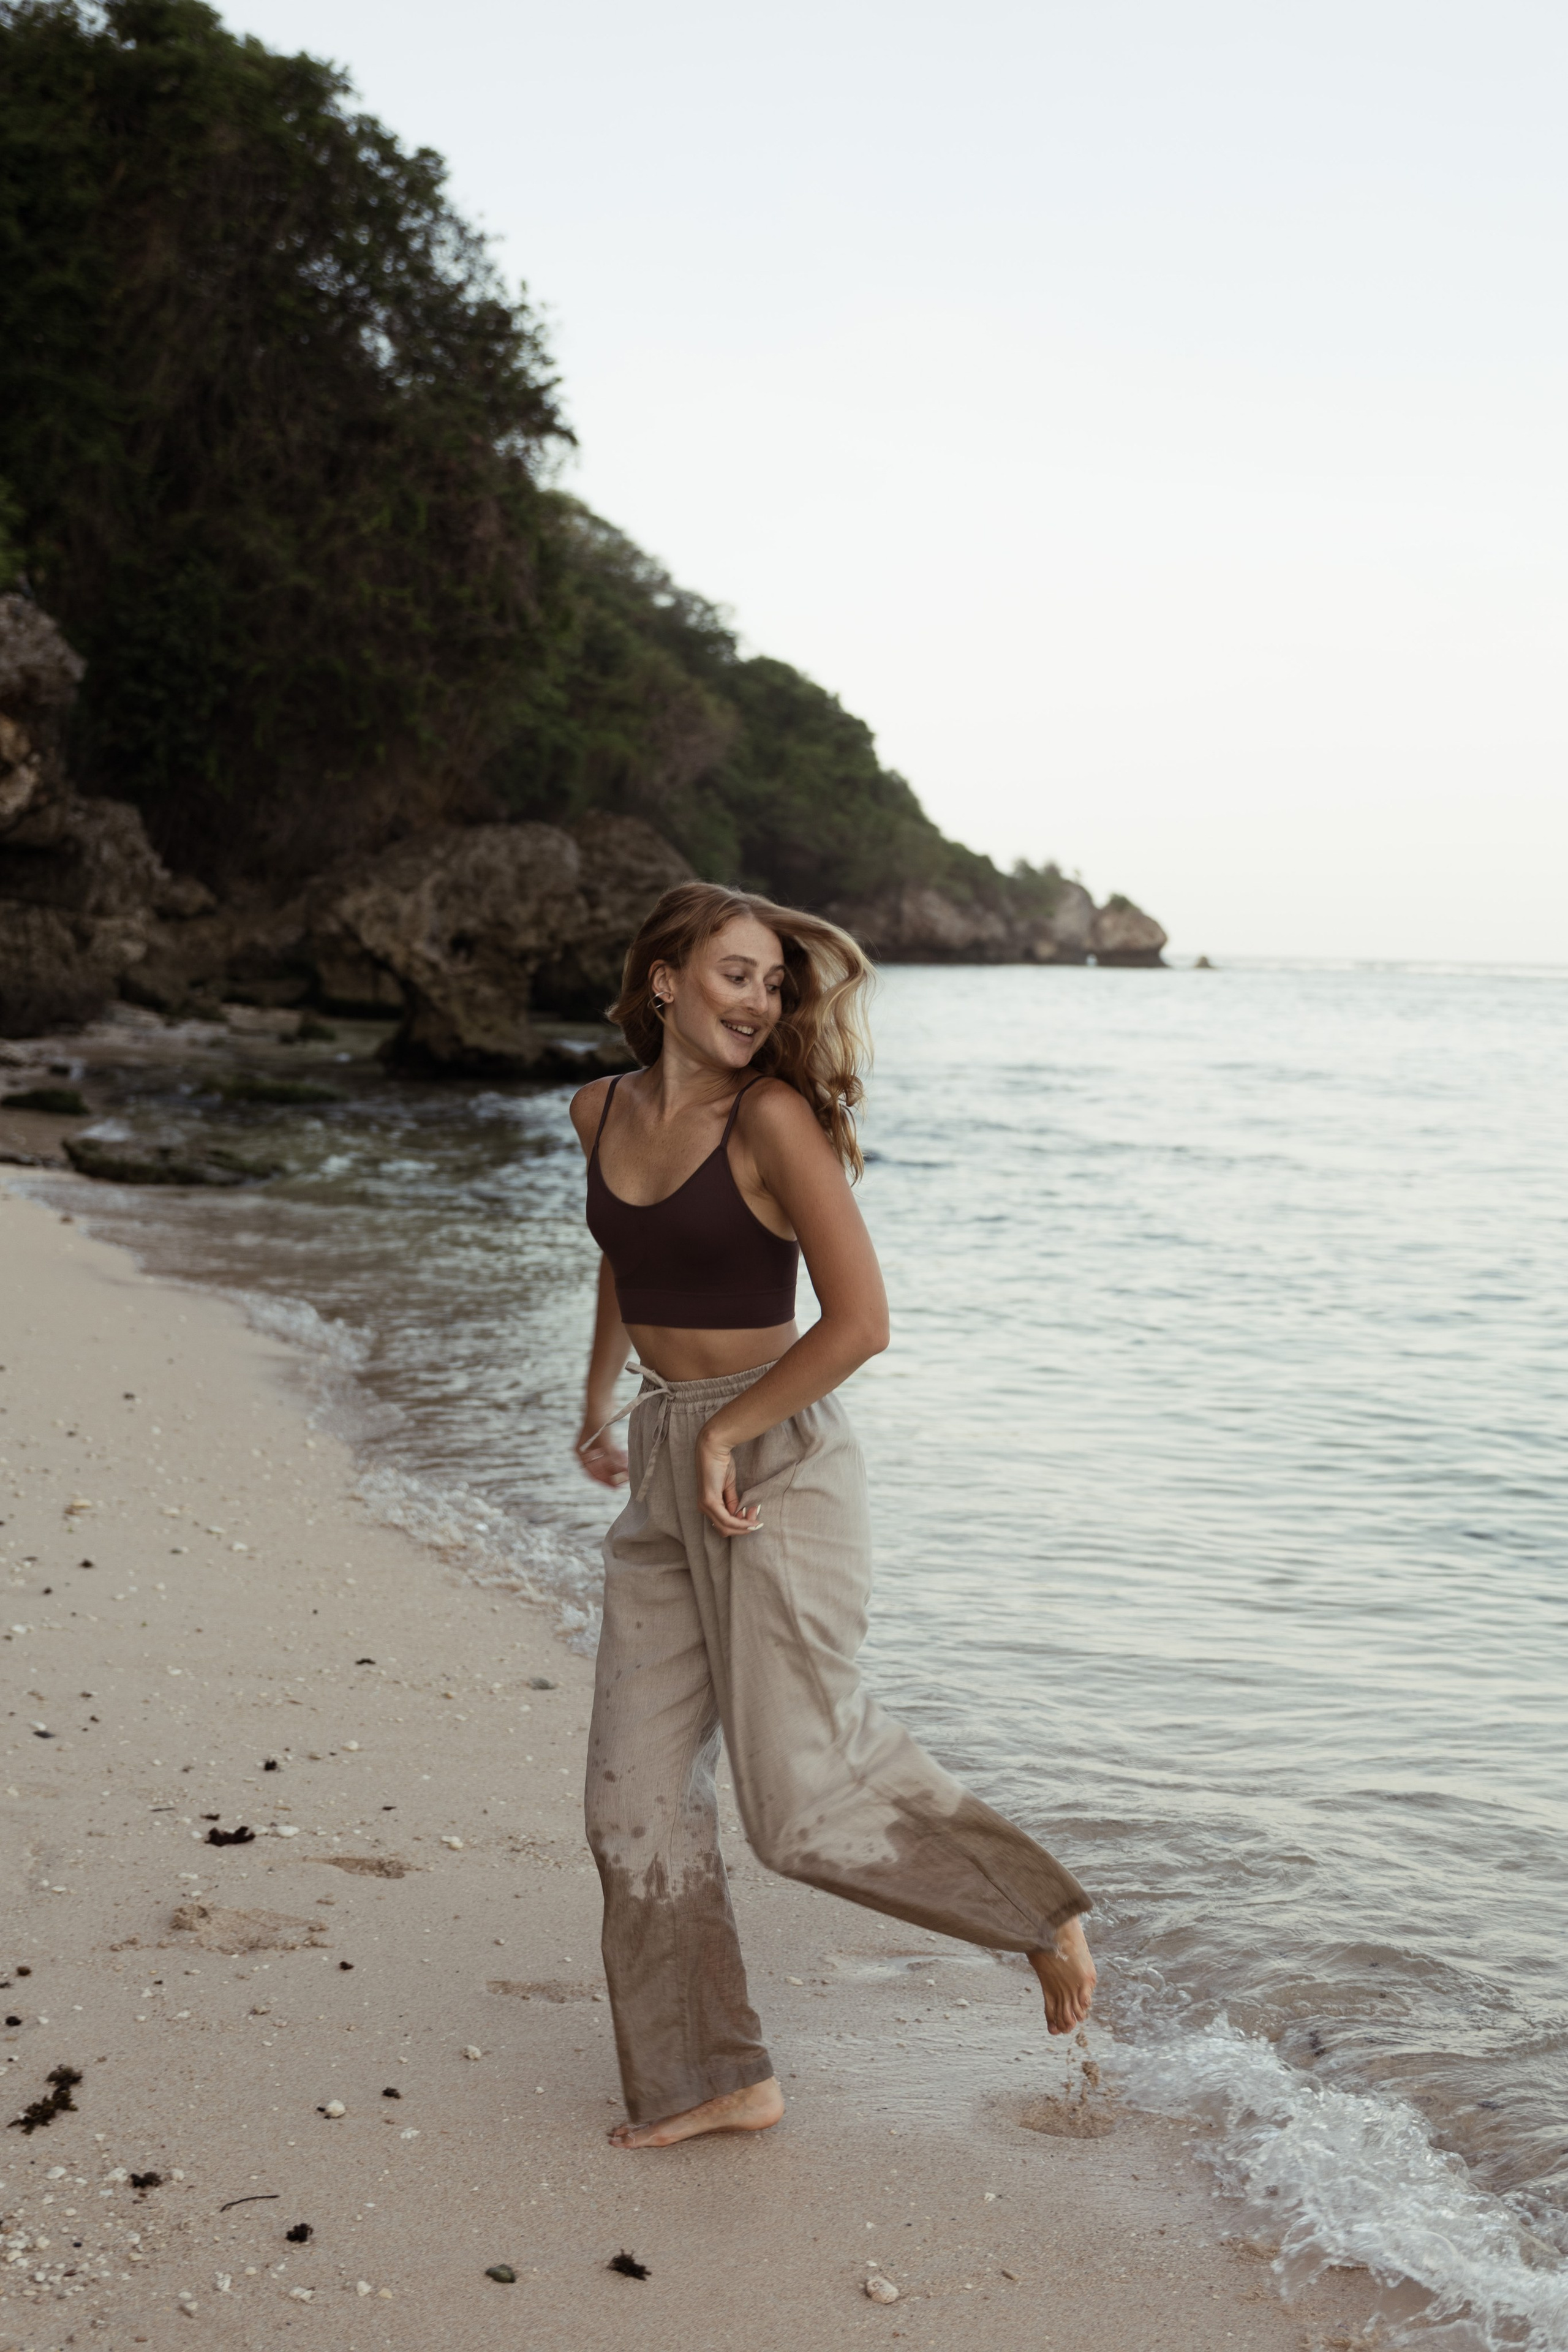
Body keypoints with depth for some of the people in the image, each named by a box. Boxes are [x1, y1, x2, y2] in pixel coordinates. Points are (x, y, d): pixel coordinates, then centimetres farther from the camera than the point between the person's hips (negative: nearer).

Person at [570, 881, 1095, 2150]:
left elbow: (860, 1319, -20)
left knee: (802, 1790, -7)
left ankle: (1041, 1913, 17)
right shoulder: (604, 1112, 7)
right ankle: (716, 2078, 21)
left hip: (776, 1461, -7)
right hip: (666, 1474, 7)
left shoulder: (772, 1117, -14)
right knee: (638, 1791, 6)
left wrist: (725, 1432, -14)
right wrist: (601, 1401, 34)